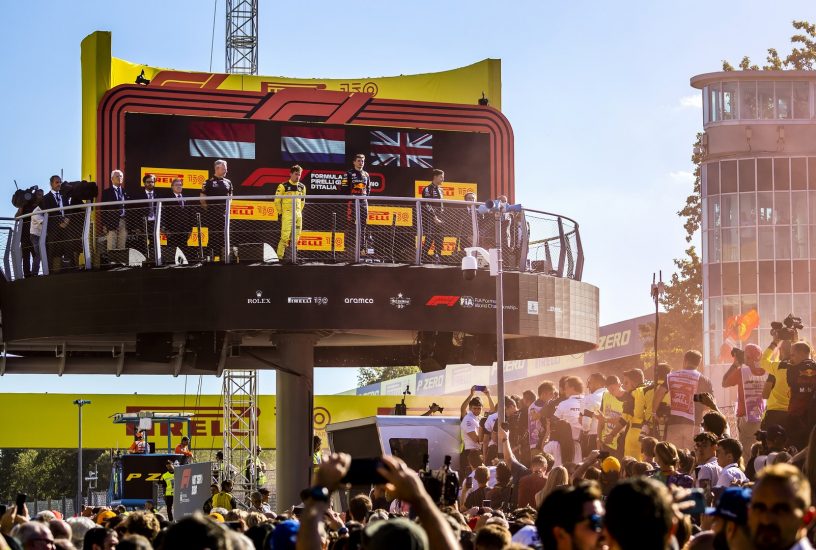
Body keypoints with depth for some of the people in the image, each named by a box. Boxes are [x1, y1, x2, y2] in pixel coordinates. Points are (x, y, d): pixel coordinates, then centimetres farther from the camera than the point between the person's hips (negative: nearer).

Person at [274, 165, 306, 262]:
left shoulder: (302, 187, 11)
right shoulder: (283, 186, -6)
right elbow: (277, 200, -2)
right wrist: (280, 213, -1)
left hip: (298, 214, 6)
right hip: (287, 213, -6)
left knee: (296, 236, 6)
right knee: (285, 236, -12)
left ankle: (291, 255, 14)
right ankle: (280, 256, -7)